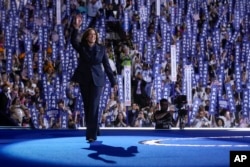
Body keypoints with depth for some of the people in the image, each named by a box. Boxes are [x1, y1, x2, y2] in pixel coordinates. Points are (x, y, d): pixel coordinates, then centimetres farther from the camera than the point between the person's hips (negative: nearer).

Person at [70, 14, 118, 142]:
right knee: (87, 106, 10)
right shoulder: (81, 48, 0)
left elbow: (107, 66, 1)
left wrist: (113, 82, -1)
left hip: (97, 80, -2)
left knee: (94, 107, -9)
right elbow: (73, 41, -21)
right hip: (84, 80, 2)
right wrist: (76, 28, -35)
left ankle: (92, 135, -11)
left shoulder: (101, 49, 0)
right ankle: (92, 130, 29)